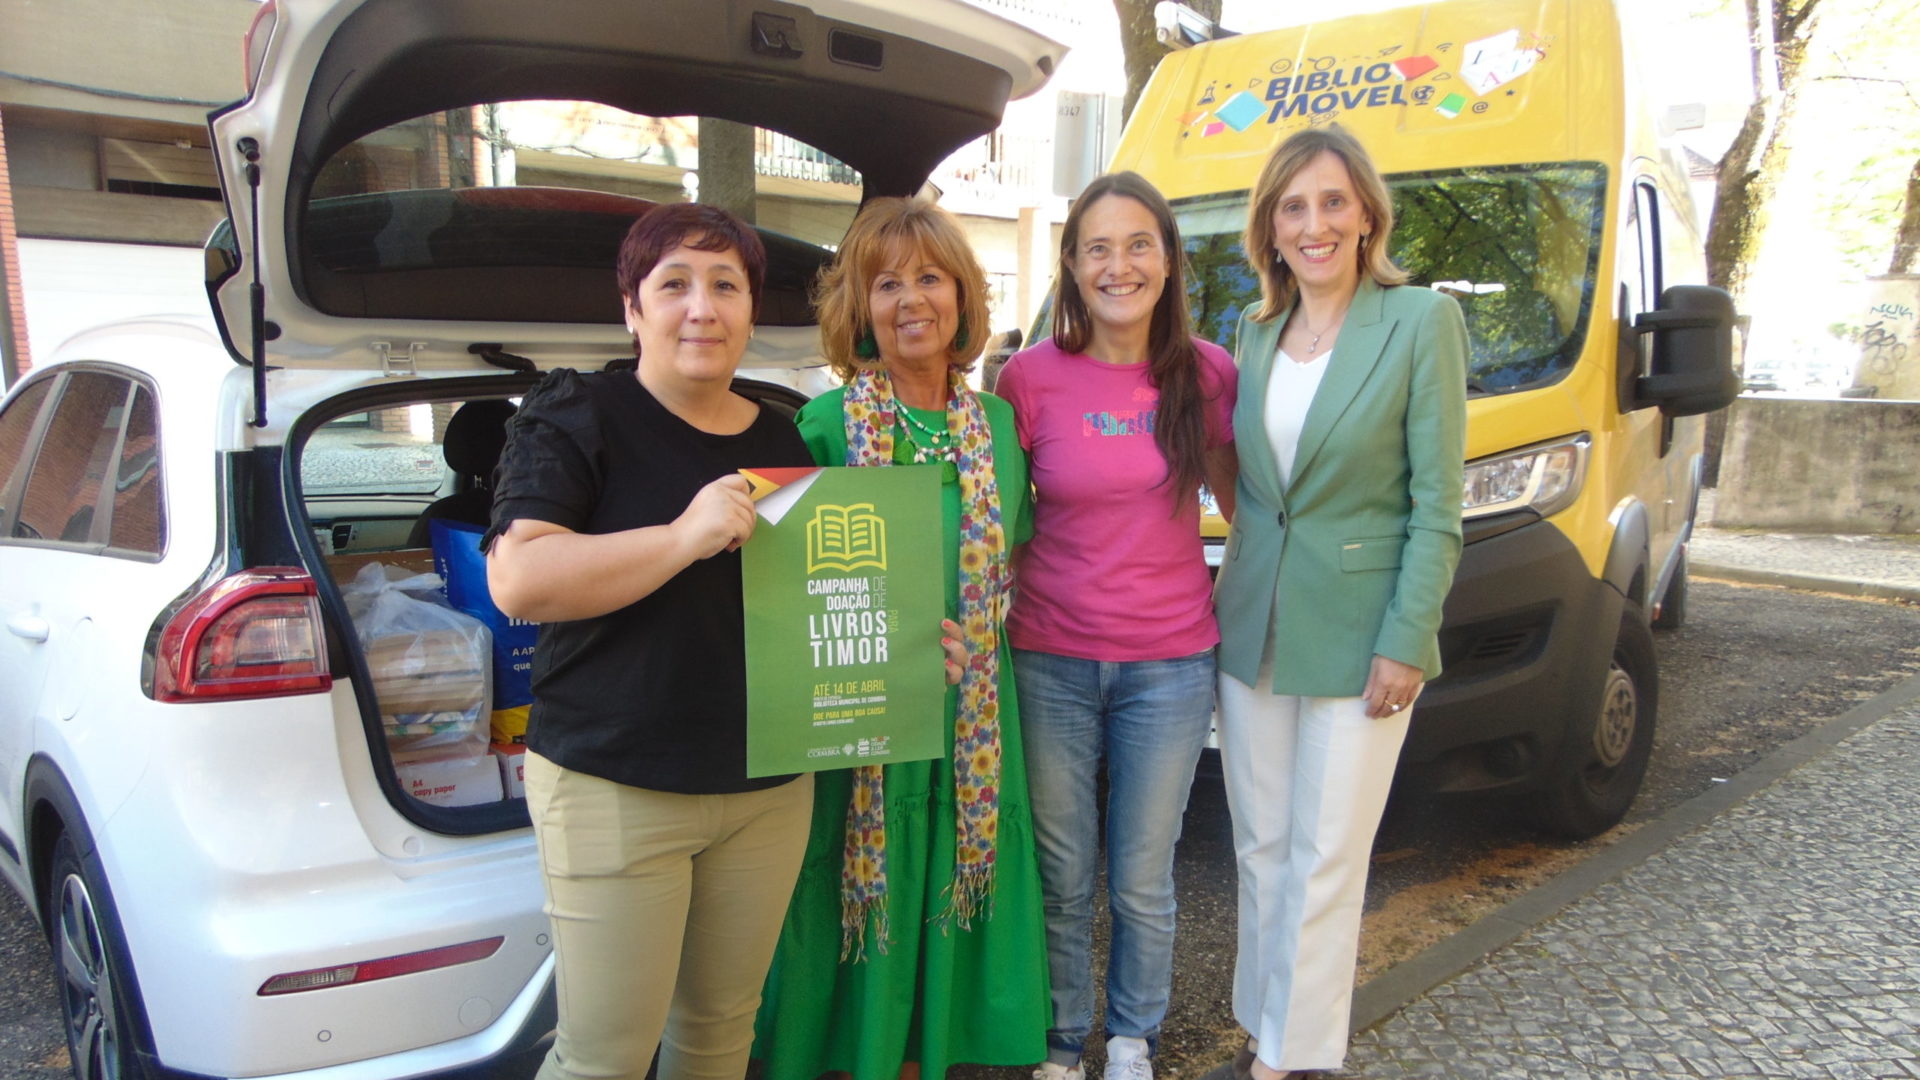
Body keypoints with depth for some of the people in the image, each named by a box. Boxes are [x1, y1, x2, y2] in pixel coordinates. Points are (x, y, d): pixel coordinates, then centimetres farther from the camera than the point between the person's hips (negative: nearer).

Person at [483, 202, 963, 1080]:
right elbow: (516, 581, -18)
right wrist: (682, 537, -26)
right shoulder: (578, 416, -4)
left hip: (768, 788, 5)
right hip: (614, 789, -5)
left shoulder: (782, 439, 11)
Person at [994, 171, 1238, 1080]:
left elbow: (1238, 494, 11)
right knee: (1061, 879, 12)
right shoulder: (1030, 376, -7)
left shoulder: (1205, 372, -2)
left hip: (1170, 664, 1)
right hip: (1050, 660, -1)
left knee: (1143, 882, 13)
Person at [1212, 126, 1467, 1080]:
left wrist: (1405, 643, -14)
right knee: (1261, 848, 14)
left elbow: (1436, 503, -10)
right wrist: (1239, 583, 7)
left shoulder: (1422, 320, -8)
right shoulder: (1255, 332, 8)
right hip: (1252, 628, 5)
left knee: (1324, 860, 5)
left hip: (1357, 632, -5)